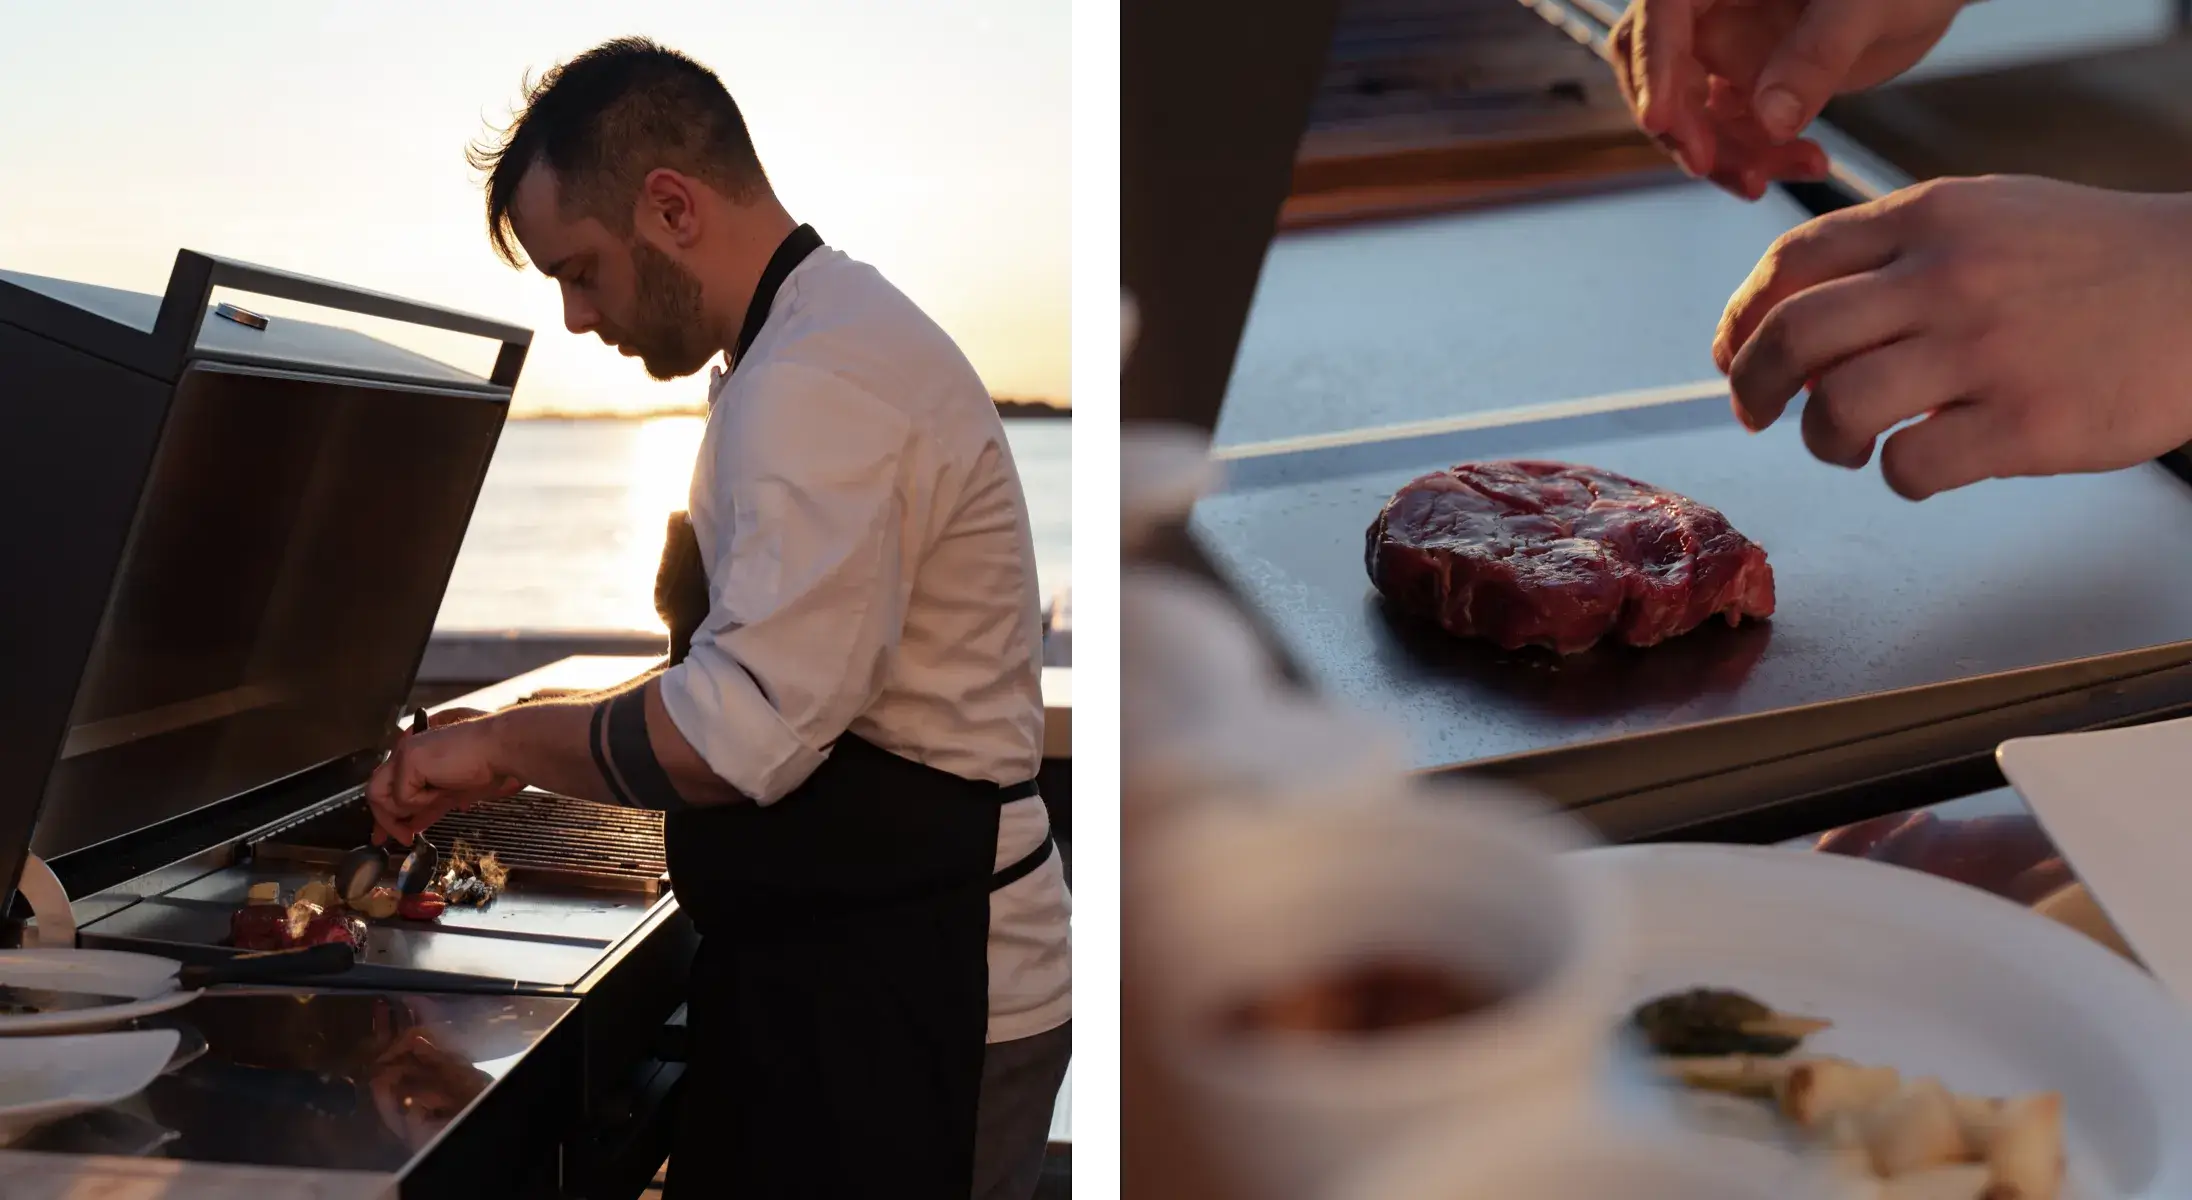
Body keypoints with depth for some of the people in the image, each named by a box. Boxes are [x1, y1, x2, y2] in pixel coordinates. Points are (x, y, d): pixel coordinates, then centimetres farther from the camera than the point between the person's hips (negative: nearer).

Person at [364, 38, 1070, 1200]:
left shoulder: (822, 381, -22)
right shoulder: (831, 336, 13)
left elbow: (744, 733, -29)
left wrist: (510, 742, -14)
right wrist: (533, 743, 12)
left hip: (898, 1003, -10)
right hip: (846, 972, 10)